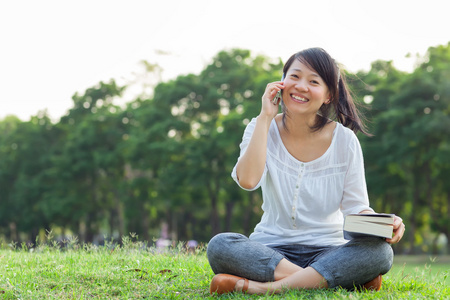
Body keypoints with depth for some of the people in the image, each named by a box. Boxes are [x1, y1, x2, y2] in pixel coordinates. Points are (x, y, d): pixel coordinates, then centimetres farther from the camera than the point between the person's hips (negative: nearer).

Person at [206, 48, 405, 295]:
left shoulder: (344, 140, -2)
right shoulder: (262, 129, 0)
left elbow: (356, 207, -1)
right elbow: (247, 180, -19)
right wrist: (265, 117, -14)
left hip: (328, 251, 0)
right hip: (271, 250, 0)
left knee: (380, 252, -31)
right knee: (219, 246, -30)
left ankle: (263, 287, -32)